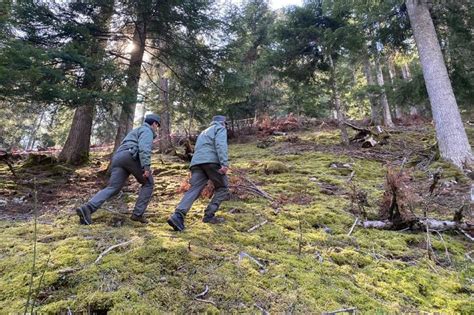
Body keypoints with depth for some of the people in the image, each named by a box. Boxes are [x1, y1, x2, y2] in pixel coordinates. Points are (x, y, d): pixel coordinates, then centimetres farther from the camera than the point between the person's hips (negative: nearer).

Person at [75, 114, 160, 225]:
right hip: (131, 156, -8)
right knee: (148, 183, 6)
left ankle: (87, 208, -21)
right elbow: (144, 148, -12)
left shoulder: (137, 130, 39)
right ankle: (138, 213, 0)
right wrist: (146, 166, -21)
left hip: (118, 158, 8)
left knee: (112, 188, -2)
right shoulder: (147, 130, 8)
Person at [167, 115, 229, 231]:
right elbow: (221, 145, -6)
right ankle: (209, 215, 3)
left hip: (196, 162, 6)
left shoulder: (204, 132, 38)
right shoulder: (220, 128, 14)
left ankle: (178, 216, -27)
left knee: (193, 190, -7)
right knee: (222, 188, 10)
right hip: (211, 161, -6)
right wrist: (224, 163, -17)